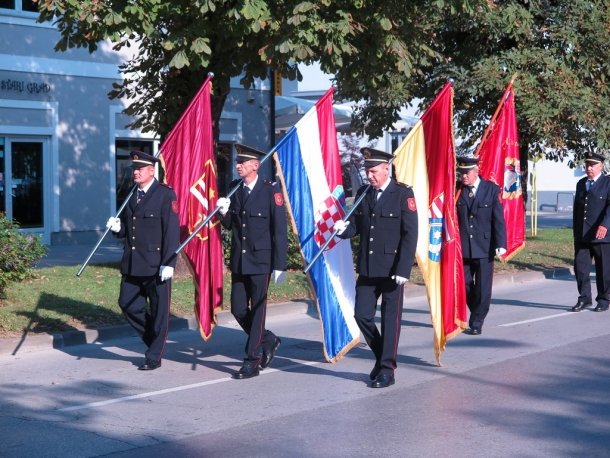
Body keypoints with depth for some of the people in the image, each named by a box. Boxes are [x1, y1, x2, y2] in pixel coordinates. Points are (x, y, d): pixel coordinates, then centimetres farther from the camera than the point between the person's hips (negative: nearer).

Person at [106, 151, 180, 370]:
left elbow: (172, 231, -13)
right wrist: (117, 227, -3)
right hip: (132, 264, 7)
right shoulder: (132, 196, 13)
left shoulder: (165, 195, -8)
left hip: (157, 264, -7)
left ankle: (154, 356, 12)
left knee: (158, 310, 2)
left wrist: (168, 263, -19)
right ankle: (153, 337, 27)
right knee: (127, 303, 6)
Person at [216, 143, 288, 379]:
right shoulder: (234, 189, 8)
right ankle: (268, 341, 30)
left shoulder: (270, 191, -9)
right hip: (238, 260, 6)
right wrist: (224, 212, -8)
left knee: (257, 309, -1)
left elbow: (280, 230, -9)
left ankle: (252, 361, 5)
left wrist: (279, 265, -12)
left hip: (260, 261, -6)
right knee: (238, 309, 8)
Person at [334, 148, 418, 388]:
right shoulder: (362, 193, 9)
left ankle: (387, 370, 9)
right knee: (362, 315, 3)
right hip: (367, 267, 5)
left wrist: (403, 269, -16)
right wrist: (344, 229, -12)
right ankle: (381, 356, 24)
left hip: (392, 268, -5)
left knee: (390, 319, 1)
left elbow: (410, 234, -10)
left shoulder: (403, 194, -7)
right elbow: (356, 225, 13)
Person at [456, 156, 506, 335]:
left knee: (482, 287, 0)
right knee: (465, 284, 8)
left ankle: (477, 322, 11)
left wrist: (500, 244, -11)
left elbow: (498, 219, -4)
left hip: (484, 247, -2)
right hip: (463, 247, 2)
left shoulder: (492, 189, -3)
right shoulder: (457, 191, 1)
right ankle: (478, 313, 30)